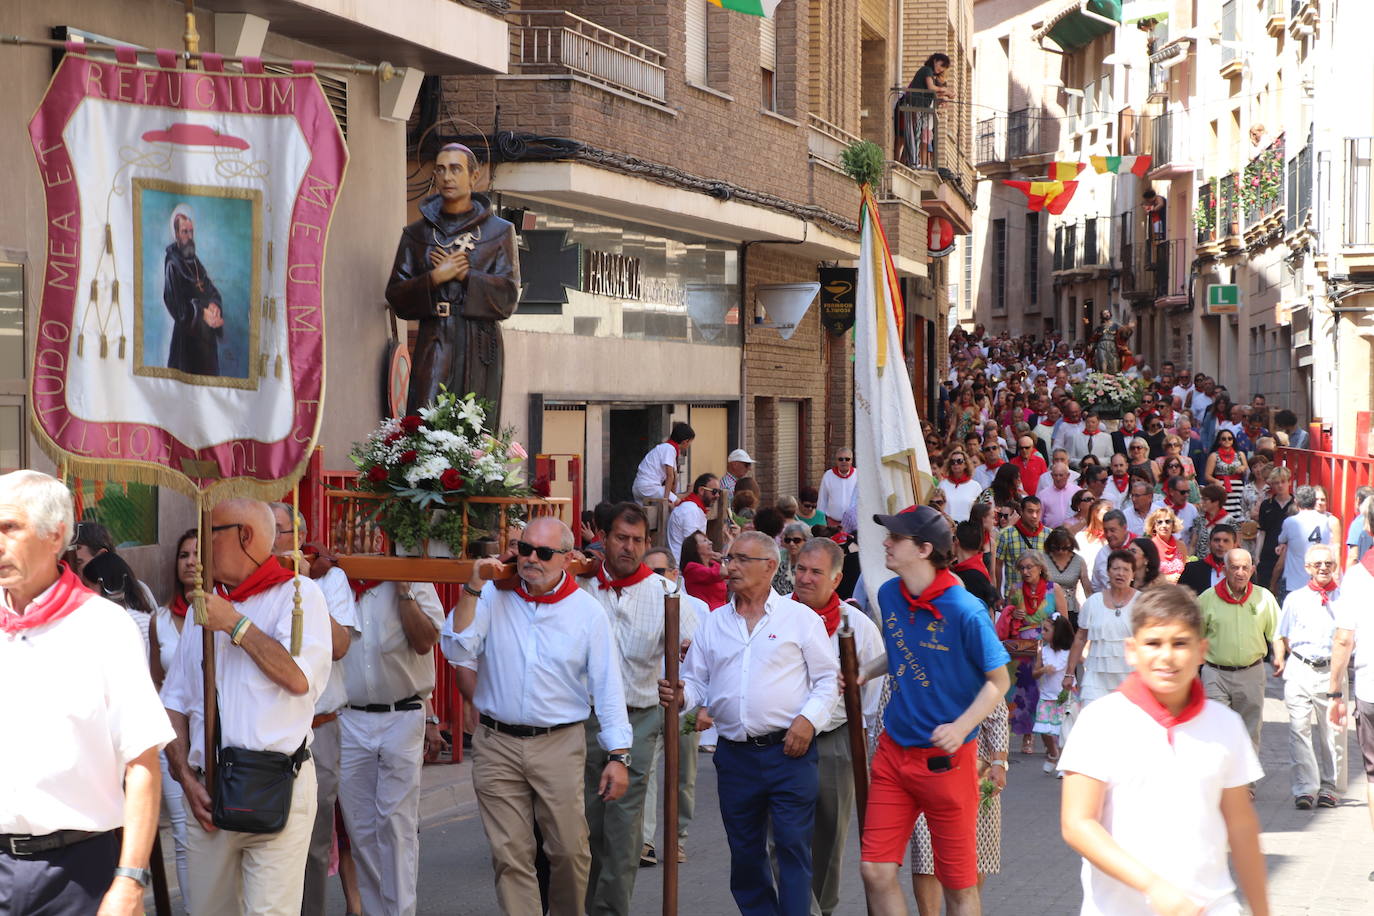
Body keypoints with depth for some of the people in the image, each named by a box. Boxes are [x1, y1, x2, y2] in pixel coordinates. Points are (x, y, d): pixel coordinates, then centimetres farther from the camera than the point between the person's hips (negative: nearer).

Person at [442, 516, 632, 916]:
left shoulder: (586, 611, 1)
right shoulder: (493, 597, 2)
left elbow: (608, 687, 2)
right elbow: (457, 651, -8)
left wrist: (618, 755, -2)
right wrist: (472, 589, -14)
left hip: (560, 745, -1)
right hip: (496, 744, 1)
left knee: (569, 850, 1)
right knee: (510, 855, 1)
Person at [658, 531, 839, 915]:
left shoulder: (801, 618, 2)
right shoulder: (713, 624, 13)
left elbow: (828, 678, 2)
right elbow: (697, 680, 14)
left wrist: (809, 718, -12)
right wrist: (680, 697, -8)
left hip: (789, 752, -4)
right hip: (735, 756, 4)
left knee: (793, 847, -7)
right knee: (744, 852, 10)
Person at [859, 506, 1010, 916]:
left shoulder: (965, 610, -17)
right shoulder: (889, 595, 2)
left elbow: (999, 680, -9)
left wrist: (960, 728, -22)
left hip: (946, 759, -5)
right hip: (893, 751, 5)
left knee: (959, 883, 7)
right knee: (876, 870, 0)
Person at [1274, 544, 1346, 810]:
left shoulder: (1344, 598, 8)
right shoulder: (1295, 599, 13)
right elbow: (1282, 636, 16)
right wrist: (1280, 657, -1)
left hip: (1331, 670, -1)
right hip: (1299, 670, 1)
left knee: (1333, 732, 2)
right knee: (1299, 729, -6)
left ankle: (1330, 788, 13)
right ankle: (1305, 788, -3)